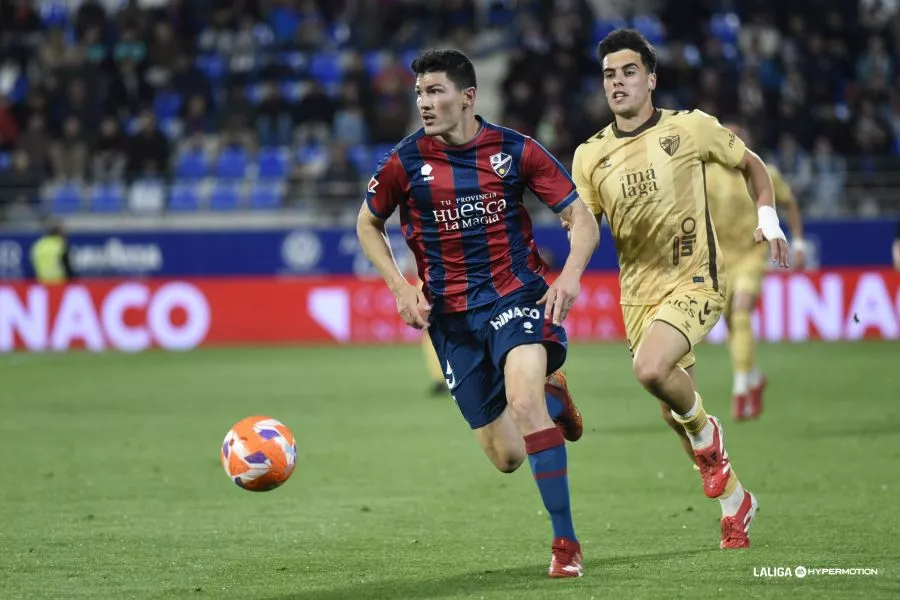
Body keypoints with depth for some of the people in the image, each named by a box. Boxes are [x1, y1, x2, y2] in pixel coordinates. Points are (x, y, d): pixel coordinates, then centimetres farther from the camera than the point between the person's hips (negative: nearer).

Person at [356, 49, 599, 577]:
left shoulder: (515, 151, -5)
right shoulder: (406, 162, -3)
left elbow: (583, 220, -1)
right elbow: (368, 224, 14)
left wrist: (570, 275, -20)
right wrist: (401, 288, 0)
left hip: (518, 294, -2)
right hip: (451, 315, 2)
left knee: (523, 400, -31)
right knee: (506, 457, 2)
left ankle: (566, 543, -21)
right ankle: (552, 395, 40)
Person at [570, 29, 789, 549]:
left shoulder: (690, 128, -5)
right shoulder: (590, 156, 3)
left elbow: (752, 164, 9)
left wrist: (769, 219, -5)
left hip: (694, 282, -5)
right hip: (638, 292, 5)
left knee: (650, 369, -31)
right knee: (676, 412, 9)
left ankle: (705, 430, 0)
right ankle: (735, 502, 30)